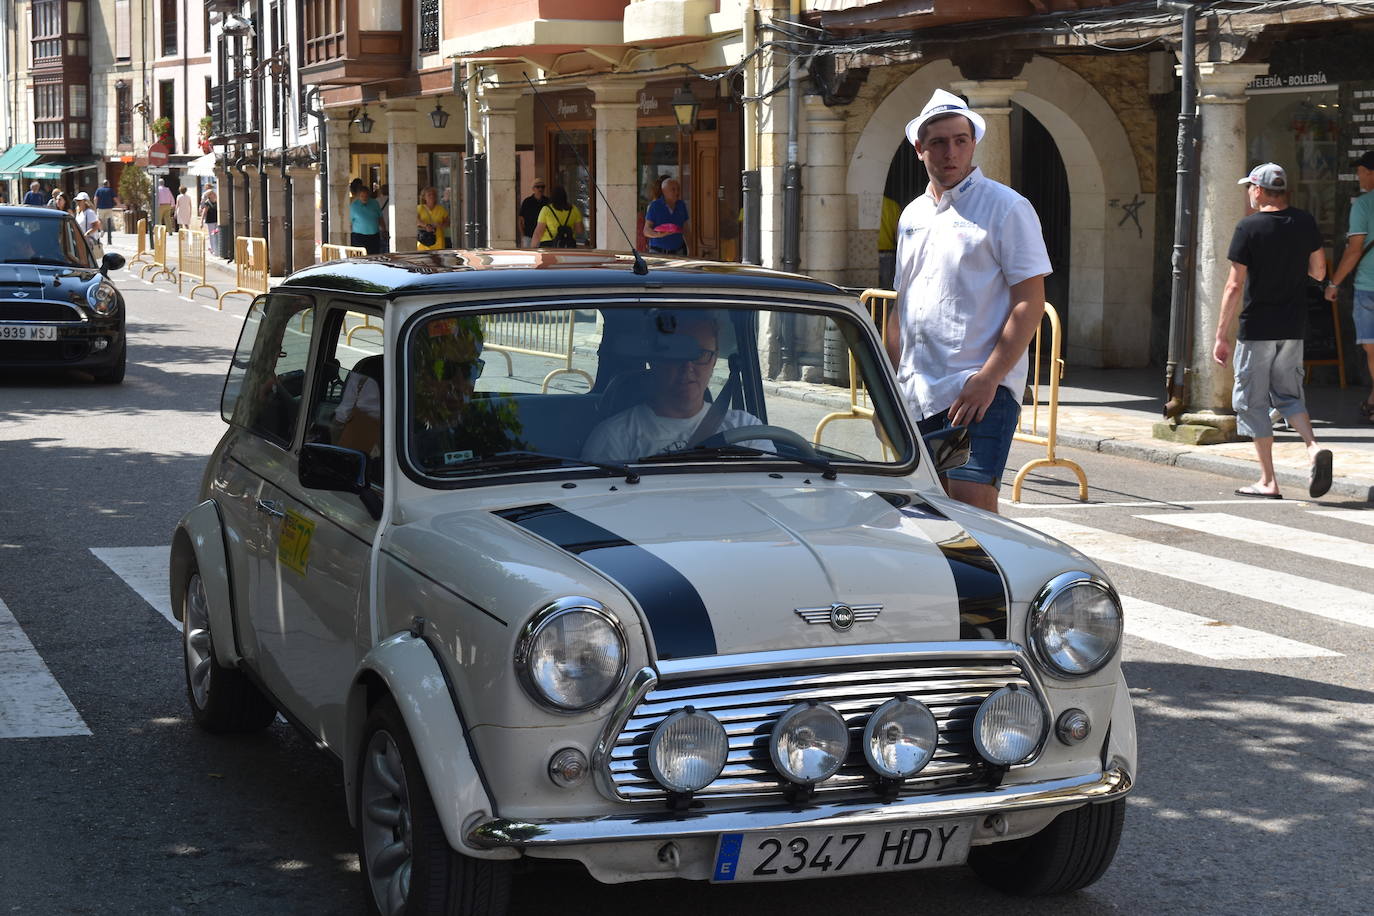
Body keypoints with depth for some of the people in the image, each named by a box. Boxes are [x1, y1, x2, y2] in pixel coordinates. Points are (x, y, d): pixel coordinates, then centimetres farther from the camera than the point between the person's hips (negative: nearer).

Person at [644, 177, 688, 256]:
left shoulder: (681, 205, 9)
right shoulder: (654, 206, -5)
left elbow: (685, 228, 14)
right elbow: (646, 231, -8)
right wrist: (658, 234, -28)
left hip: (678, 252, 3)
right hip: (657, 252, -3)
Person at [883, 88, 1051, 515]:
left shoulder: (1005, 208, -3)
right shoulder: (912, 216, 17)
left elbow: (1030, 303, -9)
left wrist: (988, 379, -16)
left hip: (981, 390, -6)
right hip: (917, 394, 6)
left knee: (971, 504, -16)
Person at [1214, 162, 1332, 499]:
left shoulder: (1248, 228, -12)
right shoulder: (1306, 223, 3)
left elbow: (1235, 285, -14)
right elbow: (1319, 272, 10)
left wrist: (1221, 335, -10)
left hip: (1257, 329, -5)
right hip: (1293, 328, 5)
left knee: (1252, 401, 5)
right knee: (1287, 394, 17)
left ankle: (1268, 481, 5)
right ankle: (1314, 448, -10)